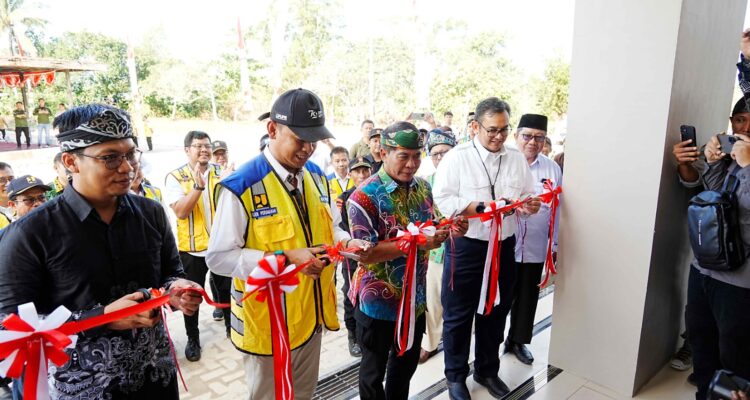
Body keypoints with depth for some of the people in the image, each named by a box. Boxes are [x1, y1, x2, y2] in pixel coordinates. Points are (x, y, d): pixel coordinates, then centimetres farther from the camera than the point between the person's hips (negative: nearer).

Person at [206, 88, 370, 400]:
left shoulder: (316, 176, 2)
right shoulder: (240, 186, -21)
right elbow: (219, 257, -20)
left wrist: (346, 242, -10)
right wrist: (285, 259, -28)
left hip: (310, 315, 6)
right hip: (267, 323, -6)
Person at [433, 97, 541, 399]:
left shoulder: (517, 159, 7)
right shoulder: (456, 158, -9)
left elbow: (528, 198, 10)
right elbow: (442, 202, -15)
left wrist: (531, 205, -13)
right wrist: (483, 207, -23)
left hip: (504, 247, 5)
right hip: (466, 248, -4)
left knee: (495, 313, 19)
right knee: (458, 315, 8)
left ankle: (487, 370, 40)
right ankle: (455, 376, 29)